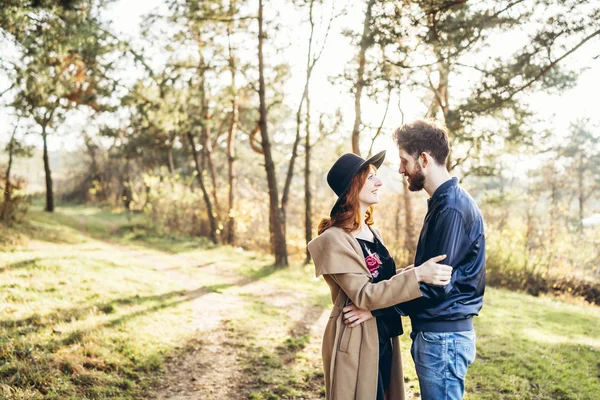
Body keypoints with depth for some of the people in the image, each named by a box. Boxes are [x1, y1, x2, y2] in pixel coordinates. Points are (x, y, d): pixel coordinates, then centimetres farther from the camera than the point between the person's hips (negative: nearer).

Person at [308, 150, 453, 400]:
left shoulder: (372, 232, 9)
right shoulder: (334, 239, -17)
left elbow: (387, 283, 10)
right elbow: (363, 295, -22)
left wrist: (373, 309, -12)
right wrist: (418, 275, -28)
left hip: (383, 338, 8)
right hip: (355, 342, -8)